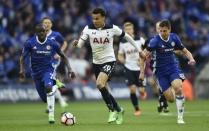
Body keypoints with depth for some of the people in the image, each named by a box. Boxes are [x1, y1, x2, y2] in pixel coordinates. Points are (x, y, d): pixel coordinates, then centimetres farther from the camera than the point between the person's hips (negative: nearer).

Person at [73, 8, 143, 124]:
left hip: (109, 61, -4)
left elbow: (126, 36, 4)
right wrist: (76, 43, -37)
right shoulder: (88, 28, -6)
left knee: (100, 84, -26)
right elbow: (80, 43, -12)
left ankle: (112, 110, -10)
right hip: (96, 62, 5)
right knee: (104, 90, 10)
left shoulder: (112, 28, -10)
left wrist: (138, 49, 11)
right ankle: (118, 110, 32)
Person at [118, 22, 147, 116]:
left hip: (139, 68, -1)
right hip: (129, 68, 1)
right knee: (132, 89, -10)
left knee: (141, 90, -4)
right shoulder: (123, 43, 3)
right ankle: (137, 109, 6)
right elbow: (120, 55, 15)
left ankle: (143, 92, 36)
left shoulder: (140, 40, -4)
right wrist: (122, 60, -7)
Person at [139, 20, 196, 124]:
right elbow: (144, 55, -11)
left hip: (173, 68, 1)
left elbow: (184, 51, 9)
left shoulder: (174, 38, -2)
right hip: (161, 71, -1)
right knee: (170, 99, -8)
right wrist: (142, 72, -15)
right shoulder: (155, 40, -13)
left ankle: (180, 117, -14)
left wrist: (191, 59, -11)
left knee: (178, 88, -27)